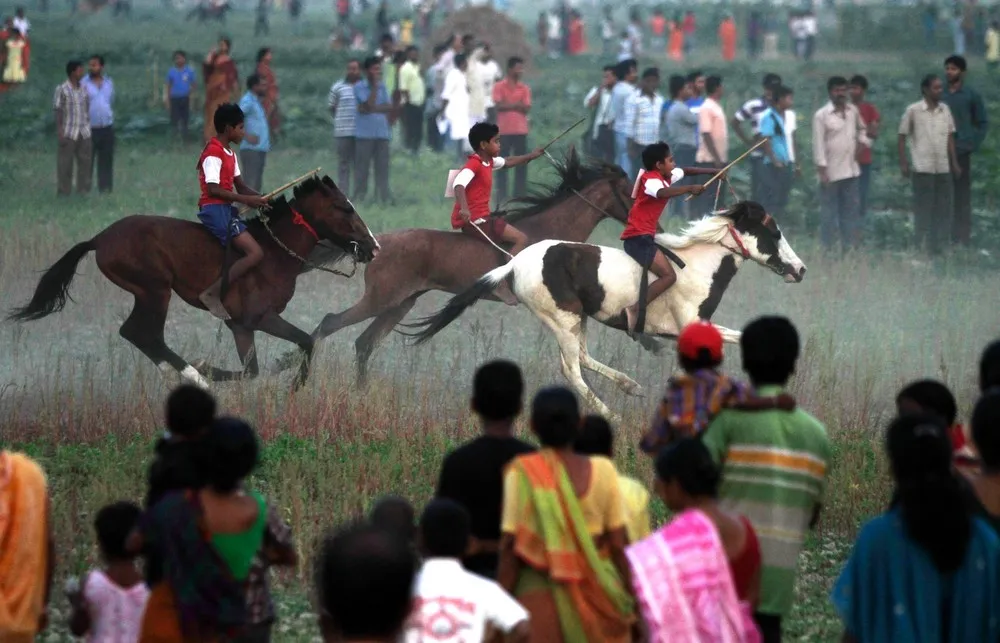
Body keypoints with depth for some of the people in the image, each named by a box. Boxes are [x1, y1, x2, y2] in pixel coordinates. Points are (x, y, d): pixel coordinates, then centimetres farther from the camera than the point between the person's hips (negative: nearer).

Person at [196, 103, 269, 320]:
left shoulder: (229, 154, 18)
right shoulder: (213, 154, -13)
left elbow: (240, 186, 19)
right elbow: (213, 189, -20)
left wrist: (261, 198, 1)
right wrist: (247, 200, -19)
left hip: (226, 209, 10)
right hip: (215, 209, -10)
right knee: (255, 253, -18)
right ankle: (213, 294, -20)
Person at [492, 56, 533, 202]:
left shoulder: (525, 88, 8)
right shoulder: (499, 87, -1)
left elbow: (527, 109, -1)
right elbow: (499, 106, -12)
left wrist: (509, 105, -13)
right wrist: (517, 105, -8)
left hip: (521, 131, 3)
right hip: (504, 131, -3)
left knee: (522, 164, 3)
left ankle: (520, 195, 8)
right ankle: (501, 196, 2)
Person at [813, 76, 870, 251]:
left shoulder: (853, 111, 6)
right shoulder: (821, 115, -10)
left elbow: (860, 129, 24)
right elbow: (818, 143, -11)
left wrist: (863, 140, 1)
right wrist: (822, 169, -15)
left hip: (850, 170, 5)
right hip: (831, 172, -5)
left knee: (851, 210, 9)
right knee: (829, 212, 2)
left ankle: (849, 246, 16)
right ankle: (827, 248, 7)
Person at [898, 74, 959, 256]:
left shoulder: (945, 110, 7)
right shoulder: (913, 110, -7)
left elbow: (950, 137, 13)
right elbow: (902, 137, -2)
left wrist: (955, 162, 10)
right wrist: (903, 163, -7)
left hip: (943, 168, 5)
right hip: (922, 168, -5)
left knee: (944, 209, 6)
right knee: (923, 209, 0)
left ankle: (939, 246, 15)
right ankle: (921, 247, 9)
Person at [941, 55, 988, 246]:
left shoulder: (972, 96, 2)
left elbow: (982, 123, 3)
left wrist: (973, 145, -7)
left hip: (962, 152, -3)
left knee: (962, 196, -1)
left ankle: (962, 237, 1)